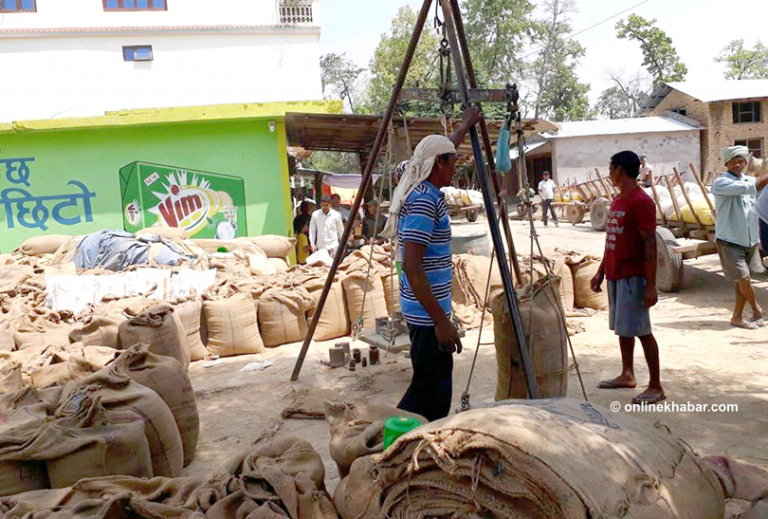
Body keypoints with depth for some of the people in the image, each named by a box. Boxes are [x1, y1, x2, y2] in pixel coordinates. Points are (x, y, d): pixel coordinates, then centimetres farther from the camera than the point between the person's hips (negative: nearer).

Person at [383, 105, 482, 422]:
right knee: (430, 390, -4)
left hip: (426, 309, 10)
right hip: (427, 312, -10)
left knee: (435, 386, 16)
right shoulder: (424, 200, -19)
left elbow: (440, 151, 33)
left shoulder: (422, 191, 10)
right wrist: (441, 320, -27)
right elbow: (411, 266, -26)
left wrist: (465, 126, 45)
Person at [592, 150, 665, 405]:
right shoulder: (617, 200, 13)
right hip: (615, 275, 9)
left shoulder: (641, 202, -15)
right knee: (622, 328, 16)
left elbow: (650, 245, -18)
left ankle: (656, 387, 4)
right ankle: (627, 375, 29)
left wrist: (651, 285, -20)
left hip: (633, 277, -9)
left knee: (641, 330, -4)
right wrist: (601, 271, 19)